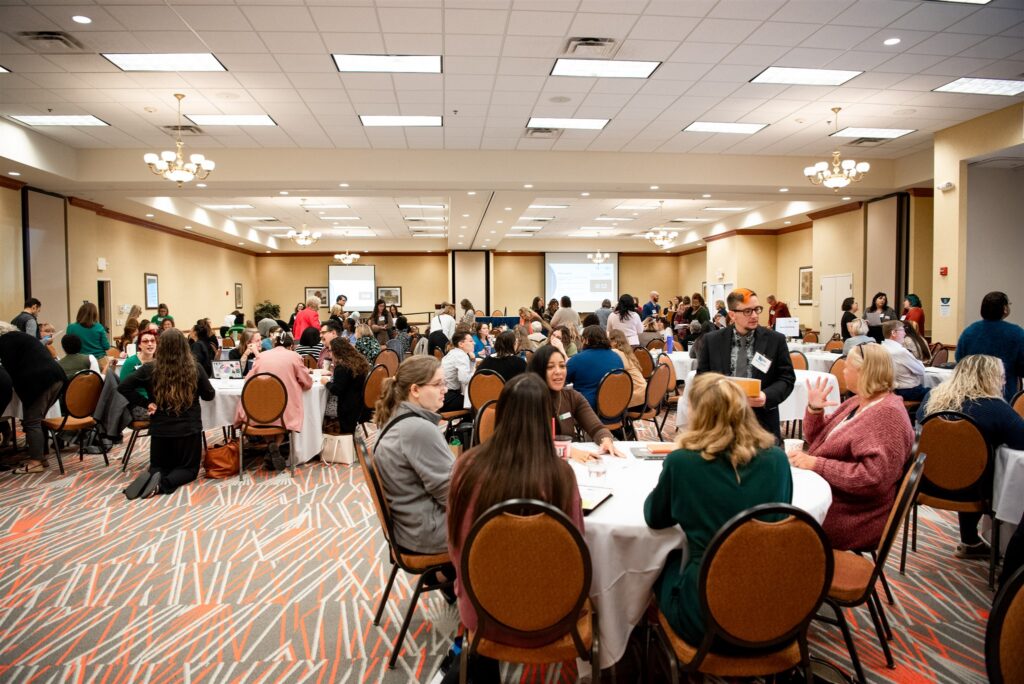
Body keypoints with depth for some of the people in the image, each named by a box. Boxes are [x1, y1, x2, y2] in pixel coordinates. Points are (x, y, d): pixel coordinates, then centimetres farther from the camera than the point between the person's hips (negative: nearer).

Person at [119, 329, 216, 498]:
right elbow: (209, 395, 5)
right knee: (189, 468, 13)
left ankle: (152, 477, -14)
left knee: (159, 466, 22)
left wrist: (146, 403, -1)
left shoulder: (150, 369, -5)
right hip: (189, 428, -1)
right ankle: (164, 483, -19)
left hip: (160, 429, 2)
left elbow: (123, 387, -6)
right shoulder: (195, 368, -6)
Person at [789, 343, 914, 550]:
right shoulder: (857, 401, 11)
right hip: (825, 494, 9)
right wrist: (814, 409, -1)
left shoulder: (887, 416, -18)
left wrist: (816, 464, -27)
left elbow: (872, 478, -28)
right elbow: (818, 440, 18)